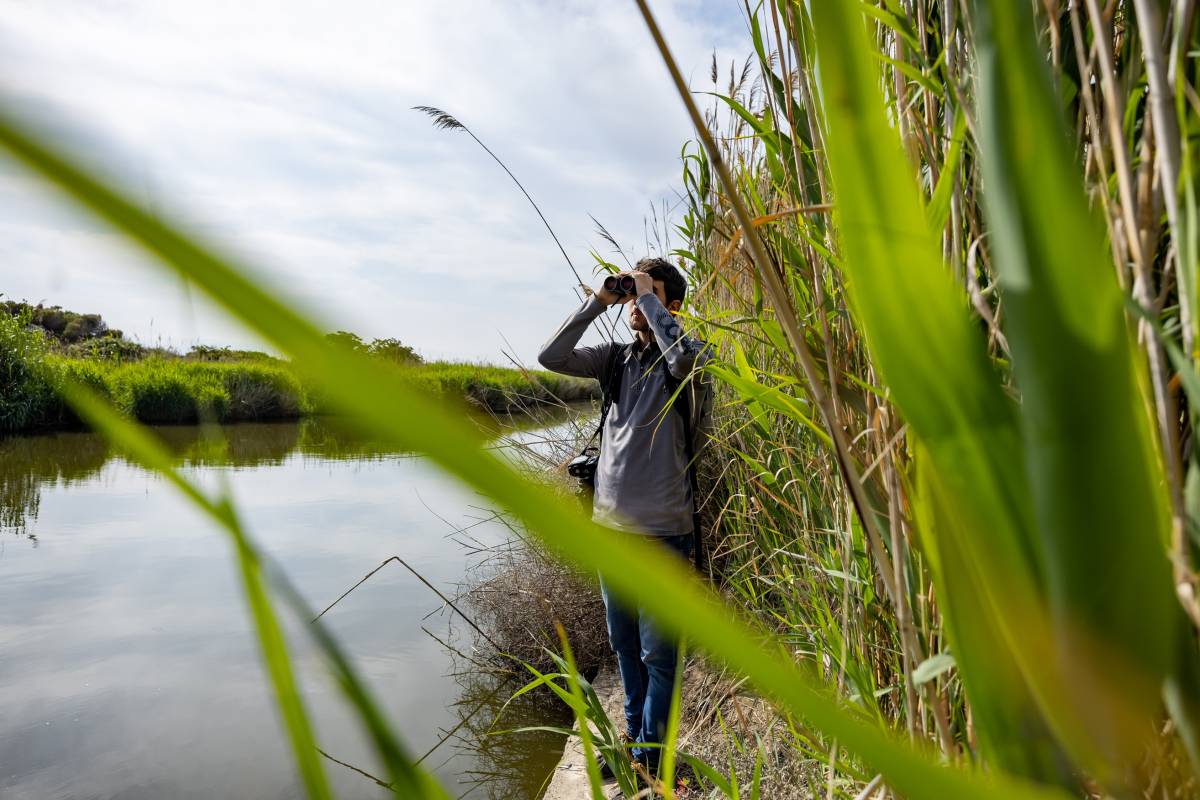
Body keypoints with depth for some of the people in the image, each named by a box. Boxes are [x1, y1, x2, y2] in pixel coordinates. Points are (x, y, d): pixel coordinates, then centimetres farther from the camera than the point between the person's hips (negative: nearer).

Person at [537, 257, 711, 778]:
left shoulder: (689, 356, -8)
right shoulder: (618, 357, 7)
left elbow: (684, 356, -32)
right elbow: (551, 357, -1)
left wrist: (649, 299, -19)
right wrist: (598, 301, -4)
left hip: (661, 532, -6)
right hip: (609, 524, 6)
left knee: (657, 652, 6)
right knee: (623, 644, 20)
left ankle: (650, 754, 24)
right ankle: (634, 735, 38)